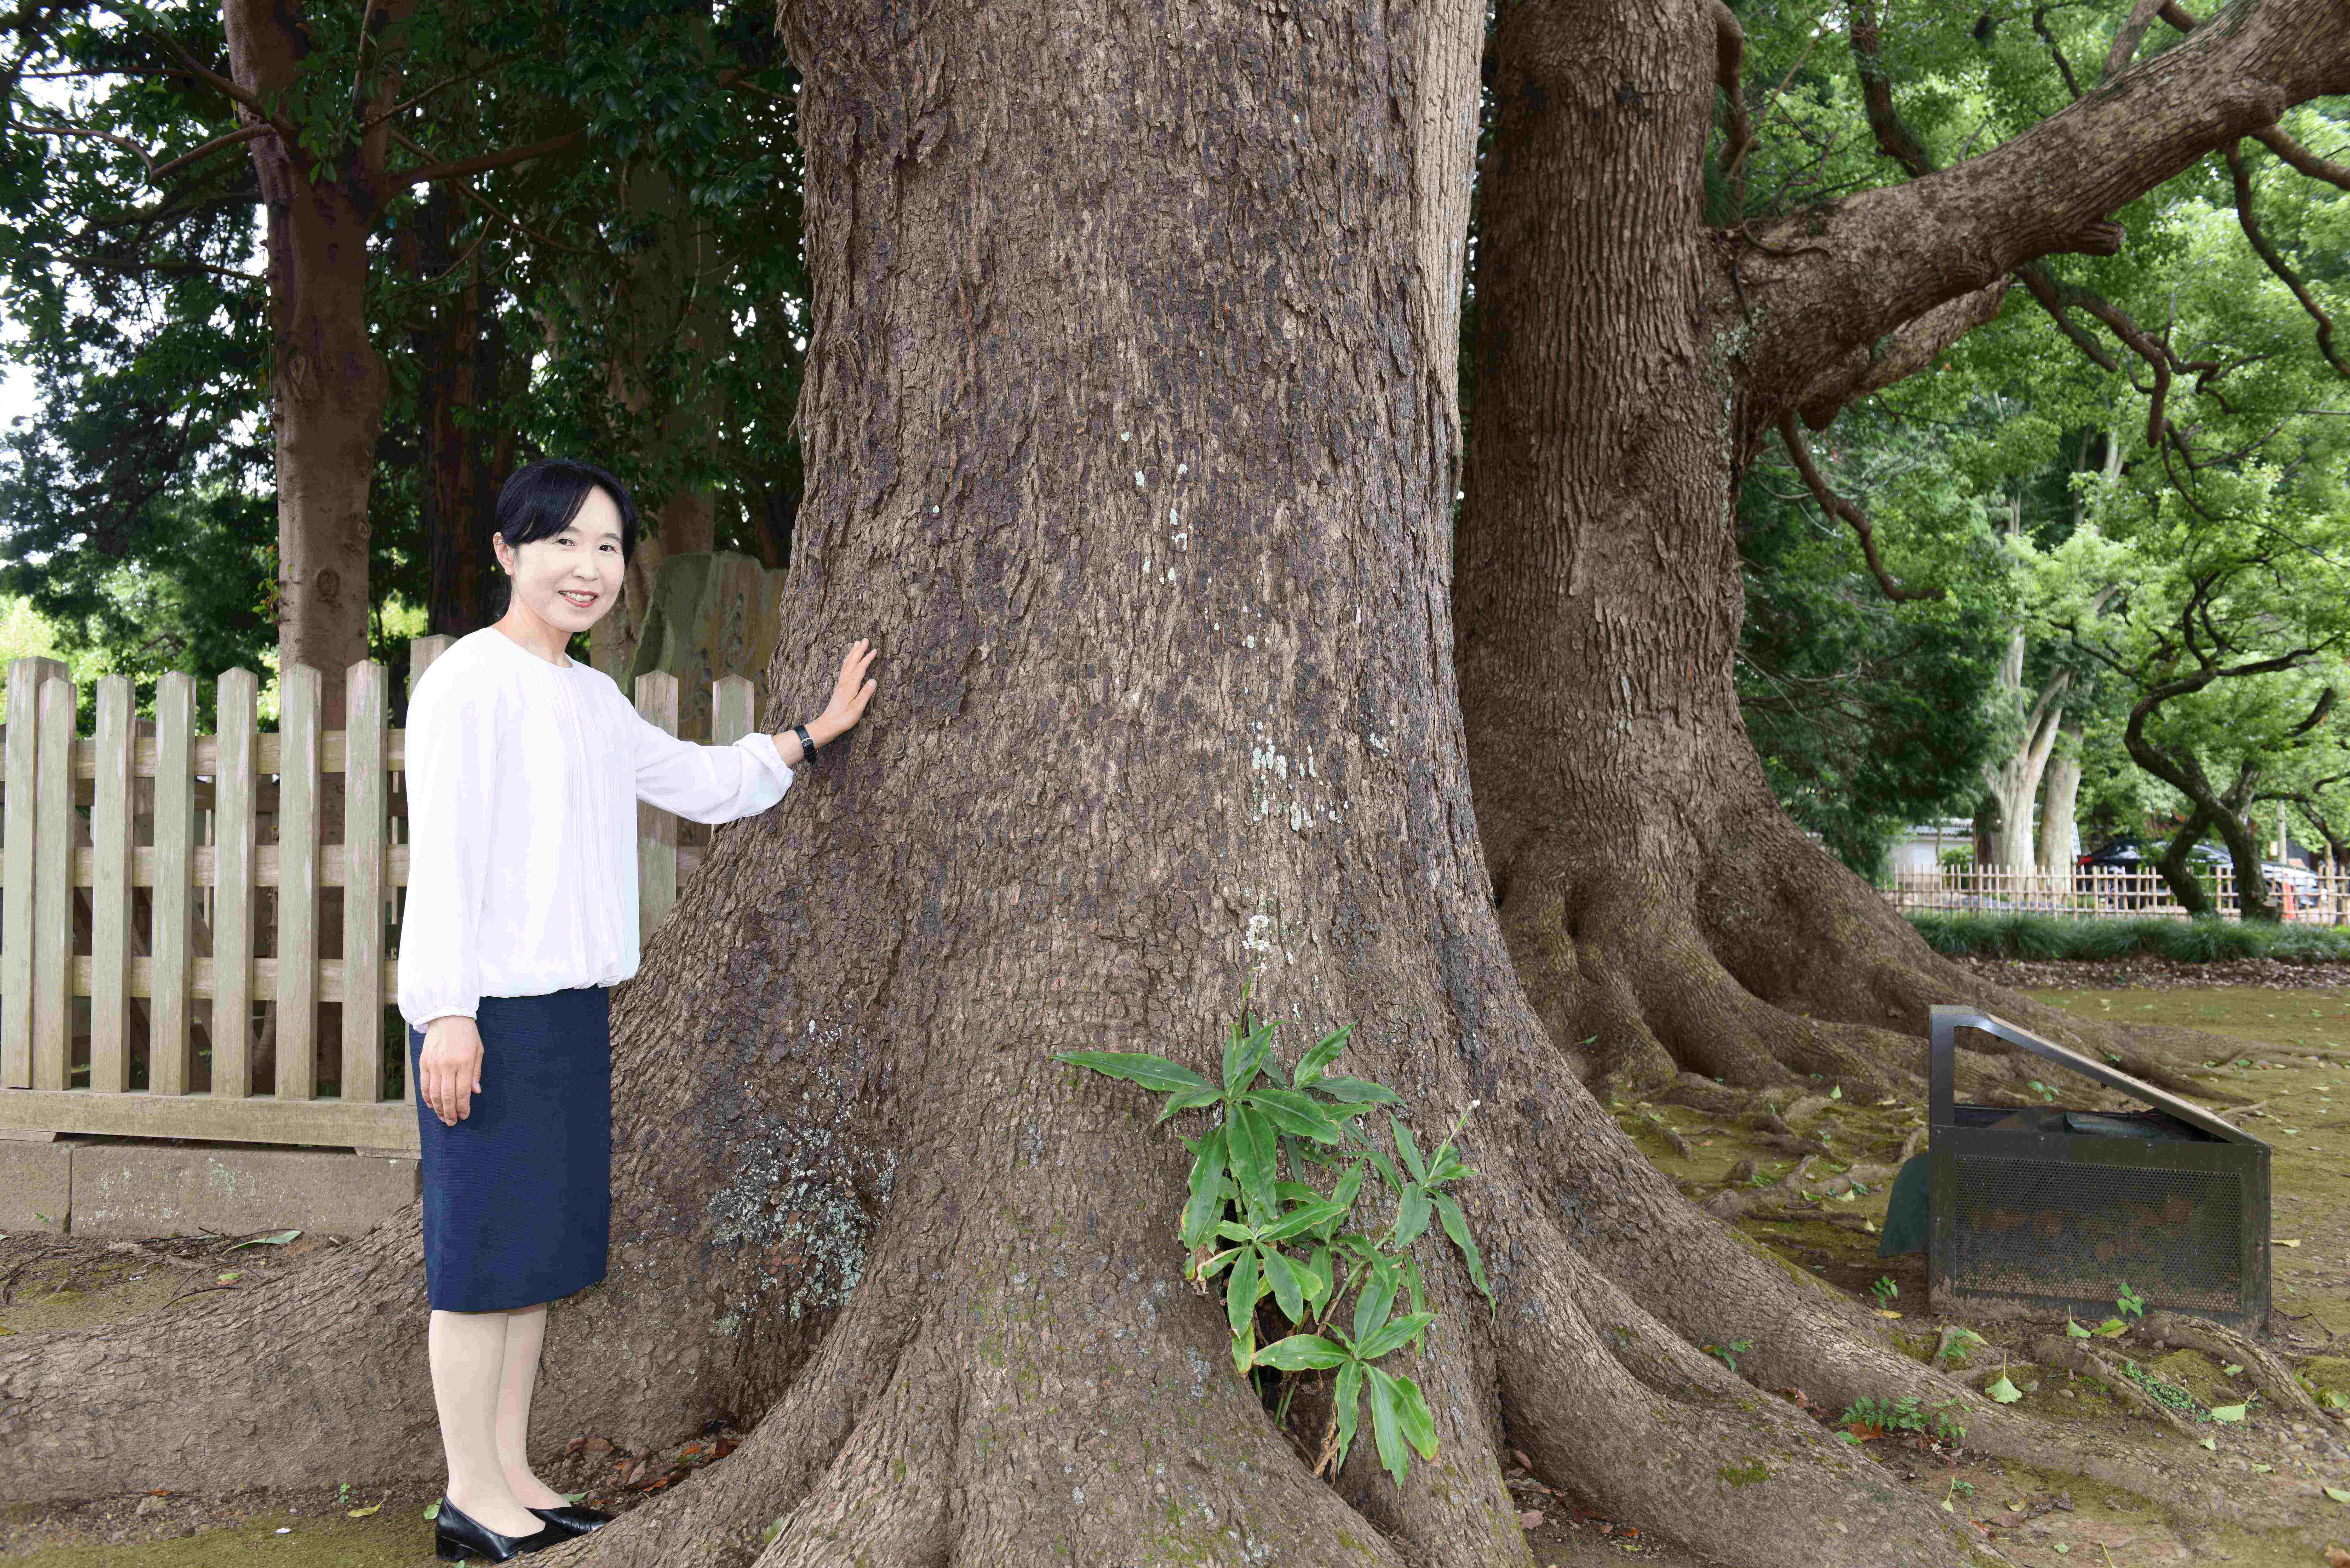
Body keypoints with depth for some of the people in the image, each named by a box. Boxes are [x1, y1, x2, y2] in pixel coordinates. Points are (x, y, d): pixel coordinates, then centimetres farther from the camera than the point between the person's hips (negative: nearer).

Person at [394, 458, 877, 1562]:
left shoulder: (593, 698, 17)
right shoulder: (472, 680, -8)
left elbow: (701, 782, 30)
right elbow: (442, 852, -14)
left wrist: (814, 734, 26)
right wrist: (448, 1010, -18)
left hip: (569, 1004, 9)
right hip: (488, 1009, -9)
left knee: (543, 1244, 12)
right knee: (485, 1246, -2)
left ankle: (512, 1479, 22)